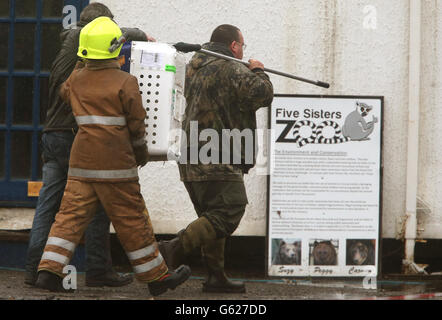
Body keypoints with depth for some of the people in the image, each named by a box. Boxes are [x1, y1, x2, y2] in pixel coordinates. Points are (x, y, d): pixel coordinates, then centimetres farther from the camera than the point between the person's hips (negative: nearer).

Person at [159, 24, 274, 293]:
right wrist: (258, 72, 3)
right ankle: (175, 249, -21)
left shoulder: (193, 69, 19)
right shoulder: (232, 70, -9)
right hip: (218, 161, -10)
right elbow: (262, 95, -16)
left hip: (191, 162, 10)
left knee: (213, 219, 14)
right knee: (228, 214, -11)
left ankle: (216, 276, 13)